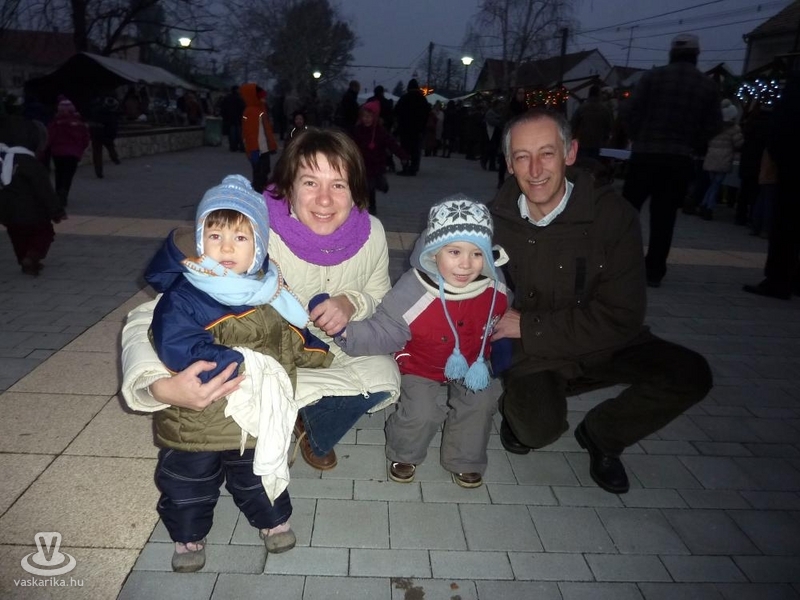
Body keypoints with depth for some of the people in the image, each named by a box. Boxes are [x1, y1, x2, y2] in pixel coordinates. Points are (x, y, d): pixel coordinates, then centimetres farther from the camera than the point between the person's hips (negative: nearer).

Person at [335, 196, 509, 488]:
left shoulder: (495, 286, -19)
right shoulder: (412, 292, -33)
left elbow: (500, 320, 4)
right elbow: (382, 332, -25)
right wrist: (347, 332, -41)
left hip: (472, 365, 4)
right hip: (422, 368, -3)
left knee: (481, 403, -11)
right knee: (422, 411, -20)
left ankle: (465, 460, 18)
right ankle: (404, 454, 15)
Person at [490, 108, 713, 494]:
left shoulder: (613, 215, -17)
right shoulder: (497, 218, -11)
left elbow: (621, 318, -19)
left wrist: (528, 325, -20)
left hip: (601, 346, 1)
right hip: (530, 353, -1)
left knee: (690, 375, -21)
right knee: (539, 429, -30)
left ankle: (601, 436, 5)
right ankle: (518, 408, 9)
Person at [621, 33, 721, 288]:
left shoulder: (653, 76, -1)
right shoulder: (708, 86, 5)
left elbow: (629, 111, -4)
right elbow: (713, 127, 4)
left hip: (645, 154, -1)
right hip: (679, 159, 2)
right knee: (664, 216, 6)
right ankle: (654, 272, 7)